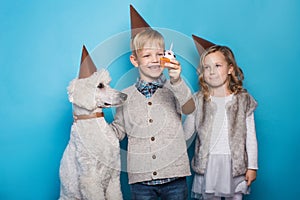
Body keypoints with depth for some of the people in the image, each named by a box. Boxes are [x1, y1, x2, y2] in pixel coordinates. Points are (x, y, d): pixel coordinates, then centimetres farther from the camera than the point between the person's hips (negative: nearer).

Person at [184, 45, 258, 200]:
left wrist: (252, 166, 1)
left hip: (235, 163, 0)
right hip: (207, 163, 1)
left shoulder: (243, 99, 0)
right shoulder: (198, 100, 2)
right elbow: (186, 133, 0)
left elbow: (250, 136, 2)